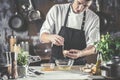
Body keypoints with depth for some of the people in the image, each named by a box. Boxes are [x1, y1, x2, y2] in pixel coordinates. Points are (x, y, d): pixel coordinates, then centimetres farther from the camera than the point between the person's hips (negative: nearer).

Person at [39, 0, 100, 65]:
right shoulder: (57, 10, -3)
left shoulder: (94, 18, -3)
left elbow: (93, 47, -6)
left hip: (79, 65, 4)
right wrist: (51, 37, -28)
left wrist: (80, 53, -28)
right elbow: (42, 37, -5)